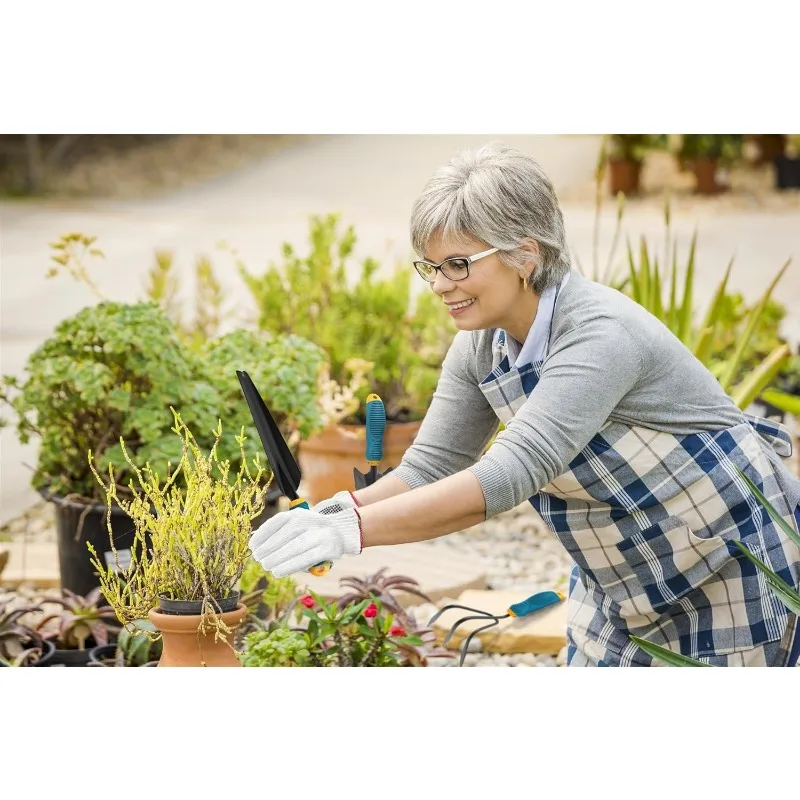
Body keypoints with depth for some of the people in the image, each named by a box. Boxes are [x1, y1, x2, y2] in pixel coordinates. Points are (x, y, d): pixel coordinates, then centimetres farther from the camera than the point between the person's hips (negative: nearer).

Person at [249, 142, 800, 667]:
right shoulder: (480, 346, -7)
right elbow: (429, 468, -6)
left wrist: (354, 529, -46)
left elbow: (511, 473, -41)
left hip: (729, 565, -7)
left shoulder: (601, 335, -32)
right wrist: (327, 515, -25)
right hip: (625, 573, 7)